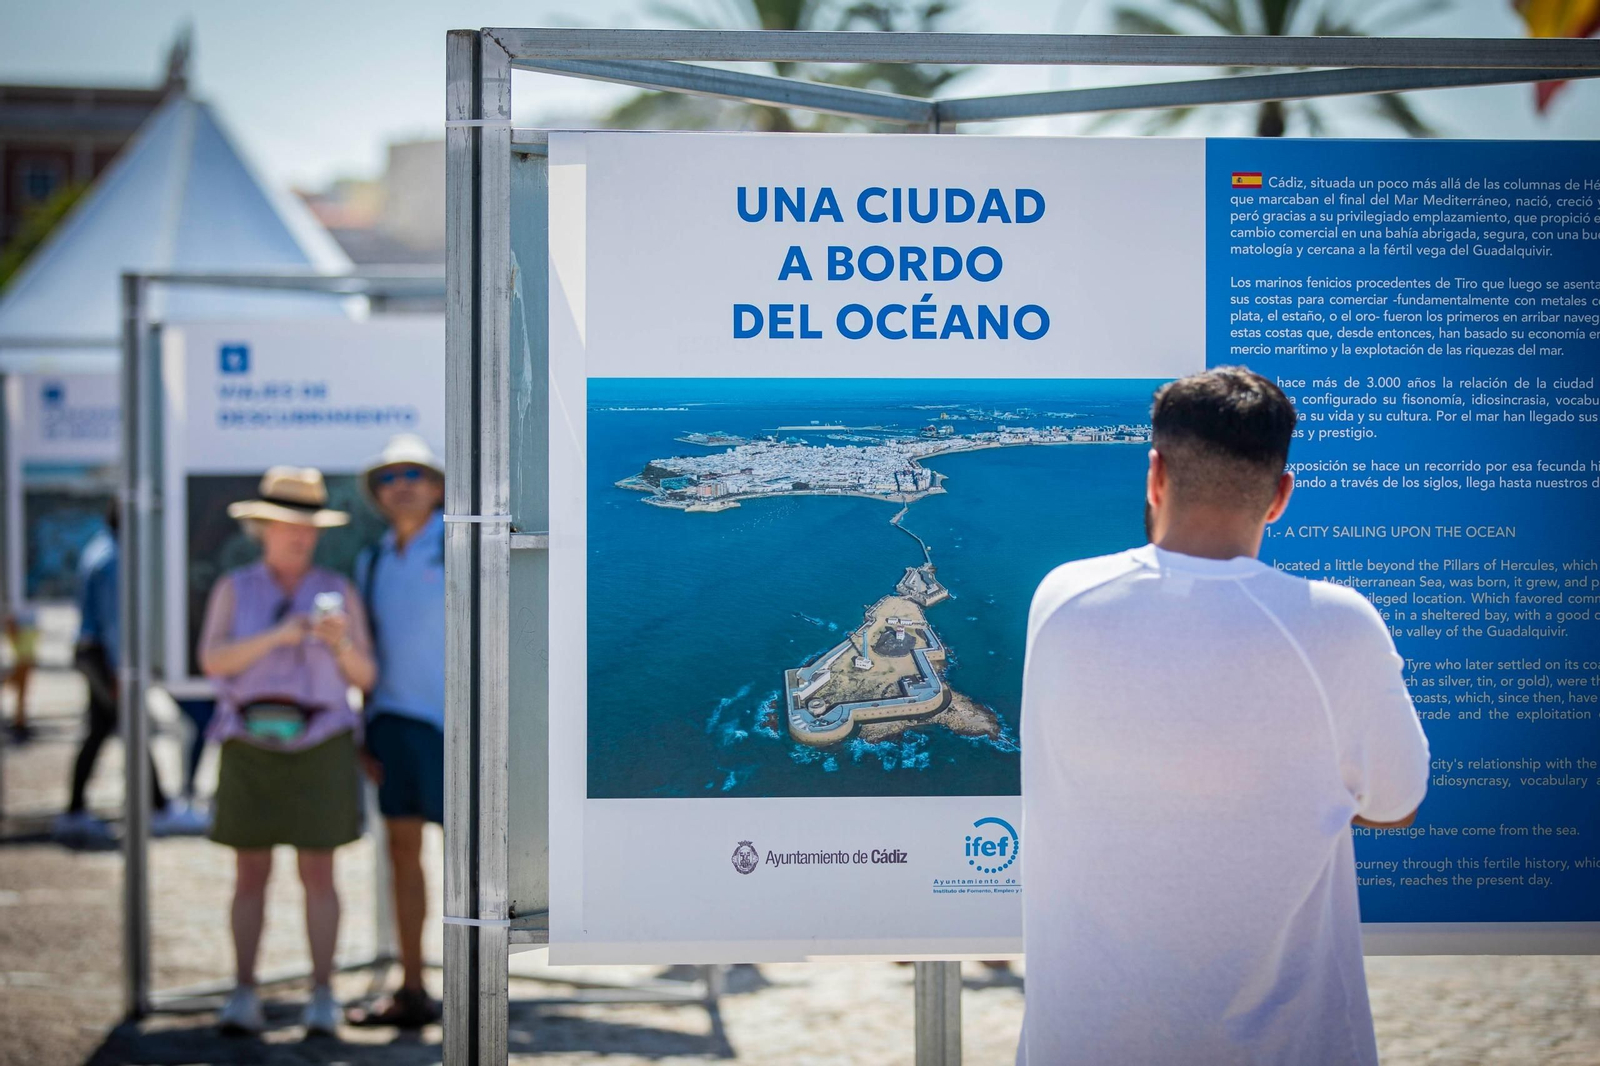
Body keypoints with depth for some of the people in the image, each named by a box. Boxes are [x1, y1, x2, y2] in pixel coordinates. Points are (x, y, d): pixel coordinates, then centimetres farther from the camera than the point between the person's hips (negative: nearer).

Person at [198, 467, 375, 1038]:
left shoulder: (338, 591, 4)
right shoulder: (233, 590, 4)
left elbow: (364, 677, 1)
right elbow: (214, 661, -10)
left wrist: (341, 643, -20)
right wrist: (278, 636, -24)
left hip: (318, 745, 0)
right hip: (251, 744, 0)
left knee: (317, 873, -1)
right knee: (250, 874, 1)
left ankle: (322, 999, 5)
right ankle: (243, 999, 6)